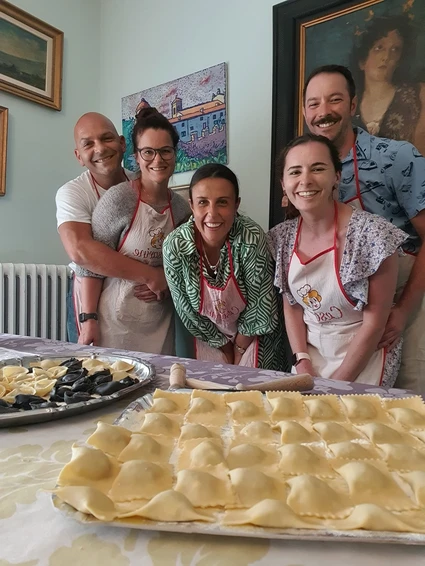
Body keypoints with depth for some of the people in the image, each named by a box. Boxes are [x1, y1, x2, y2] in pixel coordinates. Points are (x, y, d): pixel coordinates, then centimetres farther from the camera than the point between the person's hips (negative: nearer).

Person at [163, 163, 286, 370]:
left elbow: (259, 305, -18)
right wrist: (224, 347, -4)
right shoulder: (174, 246, -24)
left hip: (253, 335, -1)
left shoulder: (252, 238, -29)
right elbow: (186, 309, -12)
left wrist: (240, 348, -7)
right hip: (208, 339, 2)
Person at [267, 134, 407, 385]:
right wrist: (302, 362, -8)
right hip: (310, 352, 4)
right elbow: (291, 305, 2)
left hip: (363, 359, -3)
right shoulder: (282, 237, -7)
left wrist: (336, 384, -13)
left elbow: (375, 322, -16)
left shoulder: (372, 233, -22)